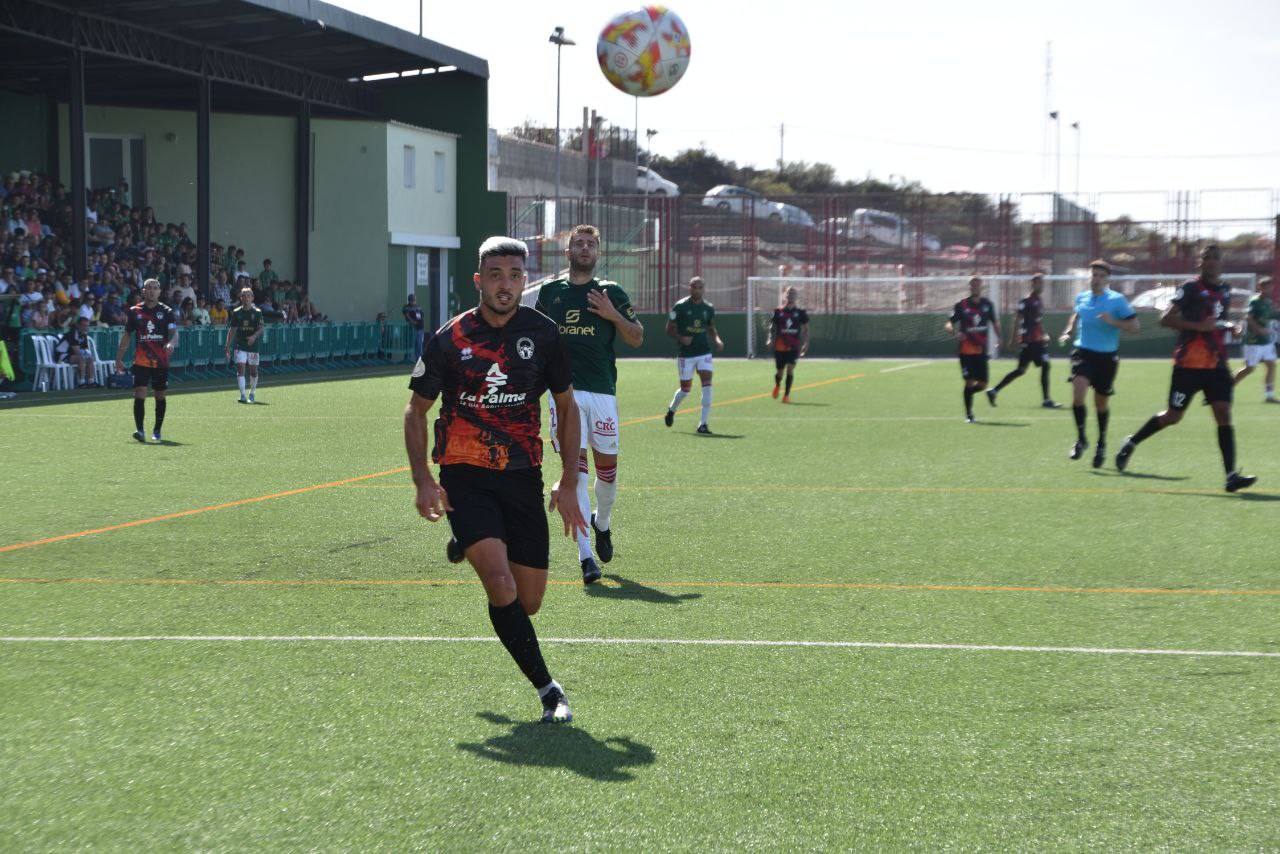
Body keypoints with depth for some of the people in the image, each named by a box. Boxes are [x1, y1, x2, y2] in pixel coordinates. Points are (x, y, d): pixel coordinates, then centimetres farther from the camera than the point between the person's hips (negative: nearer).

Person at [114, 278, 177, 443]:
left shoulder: (166, 311, 2)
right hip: (141, 361, 0)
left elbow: (174, 332, -8)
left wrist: (172, 343, -32)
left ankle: (157, 430, 25)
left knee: (160, 396, 10)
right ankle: (140, 430, -18)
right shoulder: (134, 311, 5)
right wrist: (119, 358, 7)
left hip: (161, 361, 1)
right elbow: (126, 335, 10)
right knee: (139, 395, -14)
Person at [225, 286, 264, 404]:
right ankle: (242, 396, -17)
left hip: (253, 346, 0)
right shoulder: (236, 312, 4)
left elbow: (262, 328, -7)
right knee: (240, 369, -14)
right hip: (240, 346, 0)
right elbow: (232, 330, 7)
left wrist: (254, 336, -27)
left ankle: (251, 395, 27)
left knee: (253, 371, 8)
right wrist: (227, 346, 3)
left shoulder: (257, 312, 0)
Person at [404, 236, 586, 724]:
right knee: (502, 585, -22)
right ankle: (548, 690, -11)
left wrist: (568, 484, 5)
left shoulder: (542, 334, 1)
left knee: (529, 604, 4)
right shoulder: (449, 340, -5)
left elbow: (566, 408, 12)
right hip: (464, 479, -3)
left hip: (523, 479, 3)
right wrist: (423, 482, -6)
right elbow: (416, 410, 6)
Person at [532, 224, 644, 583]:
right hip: (564, 389, -1)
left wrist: (613, 315, -7)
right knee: (575, 467, -10)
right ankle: (585, 555, -12)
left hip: (602, 390, 1)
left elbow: (636, 338, 8)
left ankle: (602, 523, 38)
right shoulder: (549, 292, 12)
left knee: (607, 465, 6)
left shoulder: (611, 292, 9)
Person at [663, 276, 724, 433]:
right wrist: (681, 338, -19)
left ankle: (703, 424, -8)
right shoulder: (680, 306, -6)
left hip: (704, 352, 3)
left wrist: (717, 340, -1)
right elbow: (669, 328, -1)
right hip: (685, 354, -3)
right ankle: (672, 409, 37)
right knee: (686, 388, 5)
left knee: (707, 383, -13)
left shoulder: (709, 308, 6)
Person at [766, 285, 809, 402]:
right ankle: (777, 385, 42)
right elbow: (772, 327, 9)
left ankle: (787, 395, -8)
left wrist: (805, 343, -2)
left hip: (793, 347, -1)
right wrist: (770, 339, -7)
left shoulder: (800, 313, 3)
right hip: (779, 346, 1)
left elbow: (805, 329, 8)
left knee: (790, 369, -16)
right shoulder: (778, 311, 4)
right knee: (779, 372, 7)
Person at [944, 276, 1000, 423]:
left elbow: (995, 323, 20)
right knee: (970, 382, -7)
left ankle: (967, 394, 34)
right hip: (966, 351, -4)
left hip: (981, 351, 4)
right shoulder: (961, 305, -3)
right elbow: (949, 324, -4)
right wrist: (955, 332, -25)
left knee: (982, 384, 2)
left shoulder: (987, 304, 7)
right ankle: (968, 414, 5)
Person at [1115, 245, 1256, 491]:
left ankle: (1231, 475, -13)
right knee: (1173, 416, 5)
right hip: (1189, 363, -5)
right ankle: (1131, 443, 29)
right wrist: (1198, 326, -22)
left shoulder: (1225, 290, 13)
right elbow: (1165, 319, -13)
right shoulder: (1191, 287, -8)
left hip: (1216, 364, 5)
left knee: (1223, 414, -8)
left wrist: (1231, 328, 8)